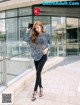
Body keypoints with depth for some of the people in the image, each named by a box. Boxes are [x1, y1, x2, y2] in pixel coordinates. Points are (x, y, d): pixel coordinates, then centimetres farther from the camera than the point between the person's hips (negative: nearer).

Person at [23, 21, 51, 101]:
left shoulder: (46, 35, -3)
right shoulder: (33, 36, 6)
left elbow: (49, 43, 6)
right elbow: (25, 39, -3)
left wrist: (47, 49, -12)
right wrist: (29, 30, -4)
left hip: (43, 56, -4)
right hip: (36, 56, 4)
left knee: (38, 73, -10)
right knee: (38, 73, 10)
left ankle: (35, 91, 0)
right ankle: (41, 88, 28)